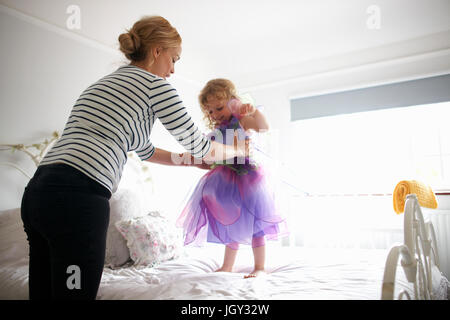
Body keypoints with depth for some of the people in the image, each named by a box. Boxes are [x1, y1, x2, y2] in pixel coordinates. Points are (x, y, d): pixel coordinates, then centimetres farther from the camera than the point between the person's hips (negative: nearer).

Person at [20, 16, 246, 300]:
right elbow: (198, 145, 4)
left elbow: (146, 151, 32)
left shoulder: (105, 83, 25)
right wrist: (238, 150, 23)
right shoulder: (154, 84, -1)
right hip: (77, 200, -10)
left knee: (43, 292, 17)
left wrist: (195, 161, 36)